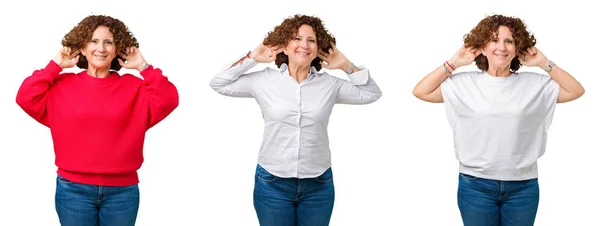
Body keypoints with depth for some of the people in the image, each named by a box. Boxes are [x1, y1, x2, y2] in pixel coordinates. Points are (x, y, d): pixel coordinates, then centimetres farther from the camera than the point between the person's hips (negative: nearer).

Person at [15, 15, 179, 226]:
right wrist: (55, 66, -3)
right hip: (73, 189, 0)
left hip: (122, 191, 0)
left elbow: (168, 100, -9)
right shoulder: (63, 85, 5)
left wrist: (143, 67, -5)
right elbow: (26, 98, -7)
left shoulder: (133, 87, 4)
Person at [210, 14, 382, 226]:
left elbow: (372, 93, 10)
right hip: (272, 183, -1)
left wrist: (347, 66, 0)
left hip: (318, 185, 1)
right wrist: (252, 58, 0)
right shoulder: (264, 80, 0)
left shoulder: (329, 84, 2)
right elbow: (218, 84, 5)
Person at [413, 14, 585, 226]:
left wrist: (544, 63, -2)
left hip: (522, 186, 1)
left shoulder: (533, 84, 2)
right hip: (475, 185, -1)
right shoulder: (465, 83, 0)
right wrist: (454, 63, -4)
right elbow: (421, 91, -3)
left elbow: (576, 91, 0)